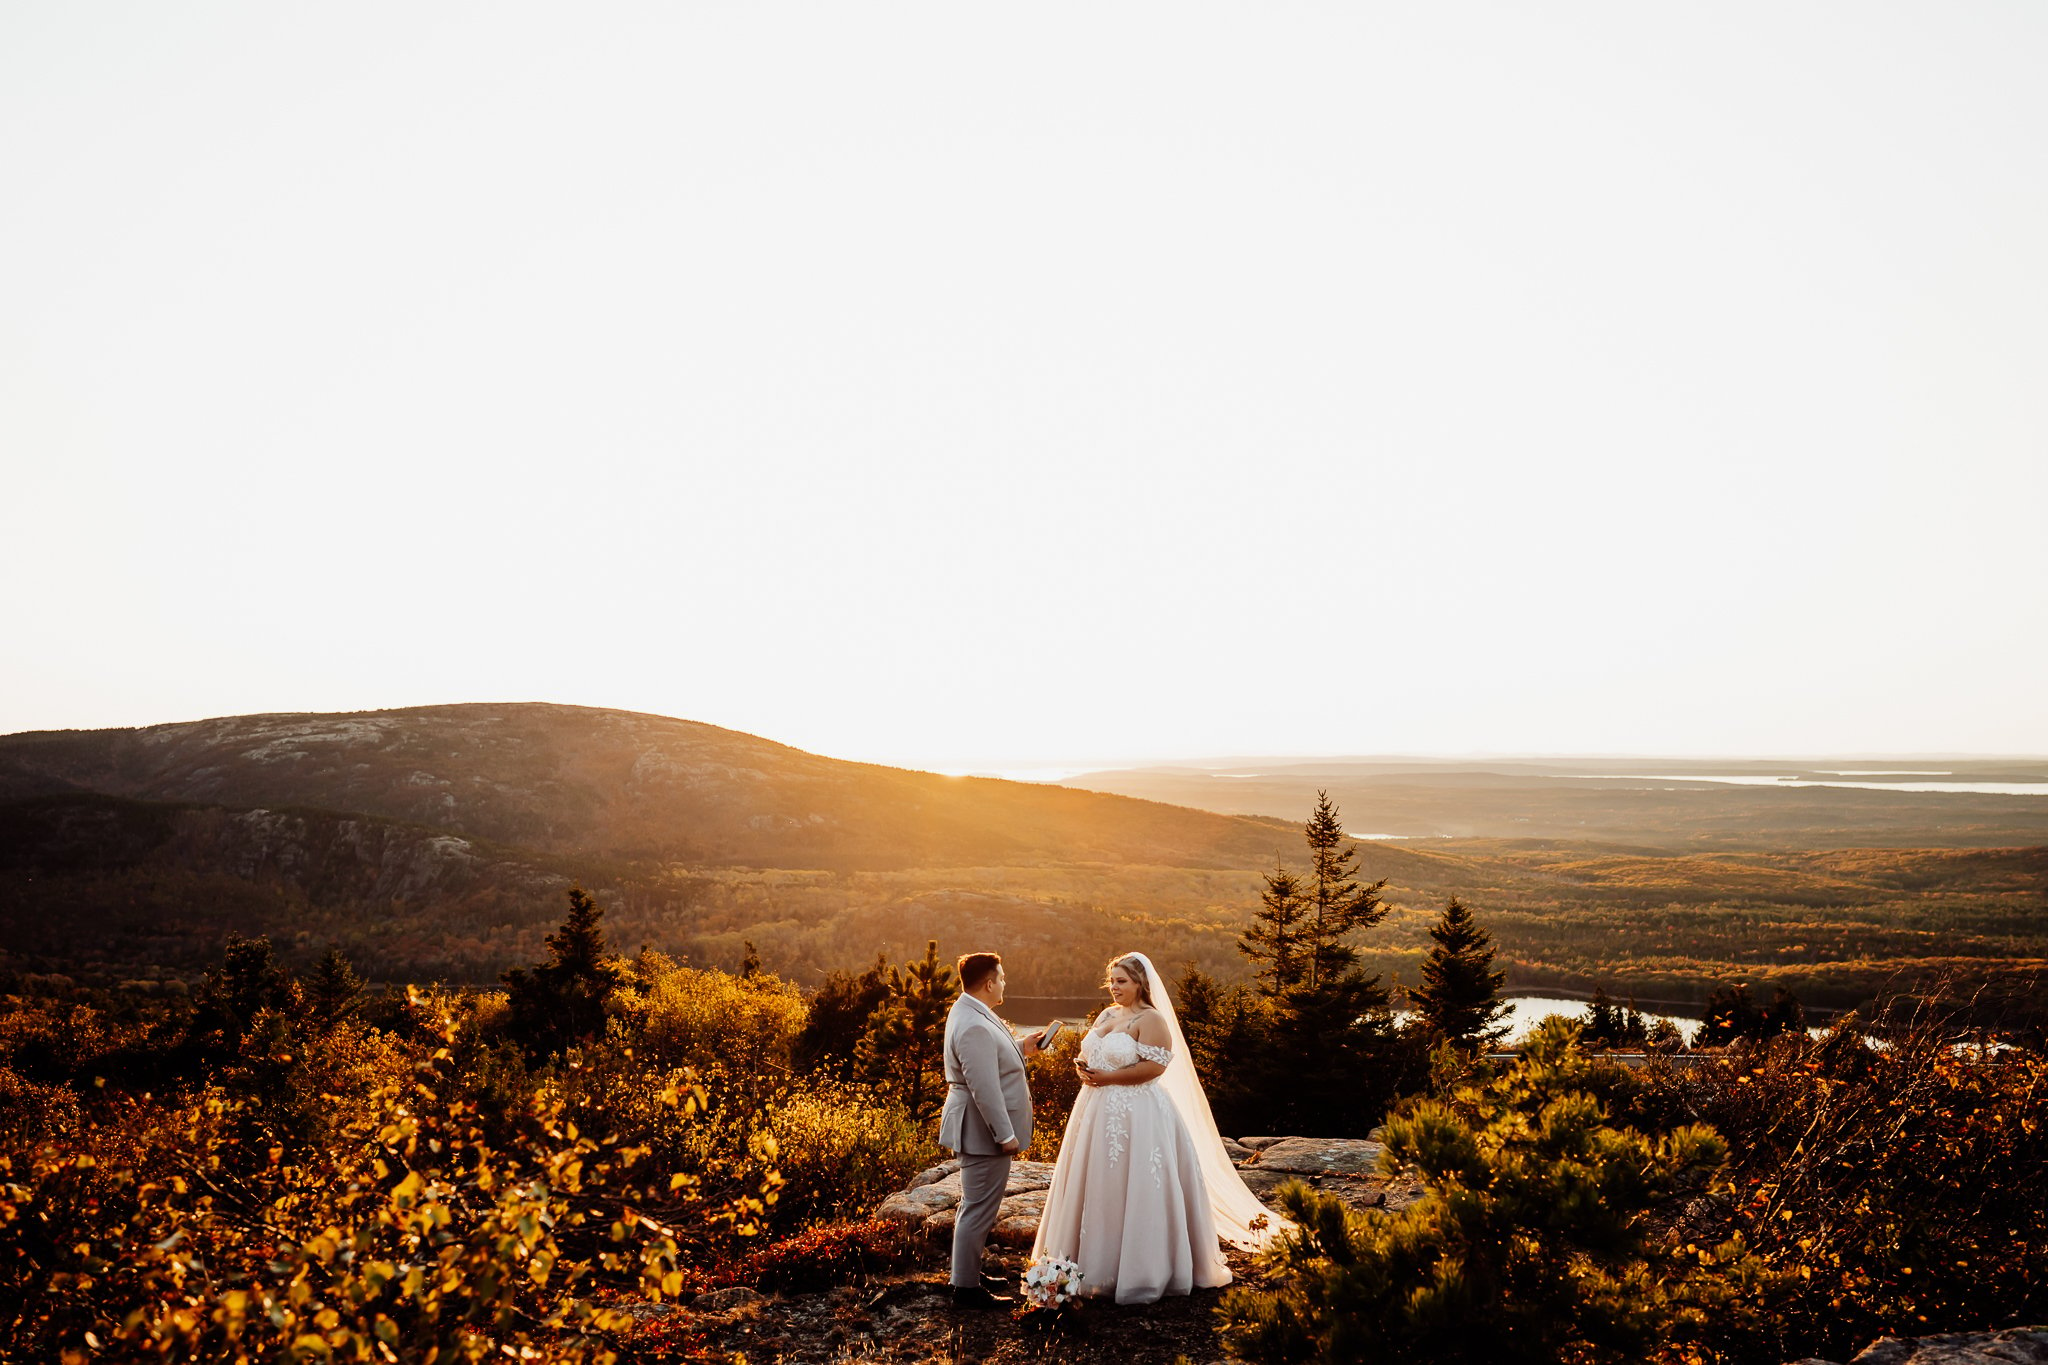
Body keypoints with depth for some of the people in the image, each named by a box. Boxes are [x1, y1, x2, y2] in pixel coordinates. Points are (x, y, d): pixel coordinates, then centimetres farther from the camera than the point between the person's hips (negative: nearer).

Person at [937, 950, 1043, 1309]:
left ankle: (969, 1272, 34)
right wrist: (1005, 1134, -23)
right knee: (979, 1209, -1)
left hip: (980, 1129, 11)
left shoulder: (970, 1012, 8)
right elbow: (984, 1088, -27)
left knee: (977, 1206, 21)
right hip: (984, 1130, -11)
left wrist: (1020, 1049, 17)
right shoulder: (974, 1027, -26)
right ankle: (966, 1287, 8)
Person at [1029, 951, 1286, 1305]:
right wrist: (1083, 1070, -2)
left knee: (1131, 1189, -2)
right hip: (1098, 1111, 8)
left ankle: (1139, 1272, 8)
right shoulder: (1106, 1016, 13)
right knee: (1097, 1188, 11)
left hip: (1136, 1115, -8)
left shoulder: (1151, 1020, -10)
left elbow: (1156, 1065, -20)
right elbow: (1091, 1055, 22)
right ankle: (1096, 1263, 21)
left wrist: (1108, 1078, -17)